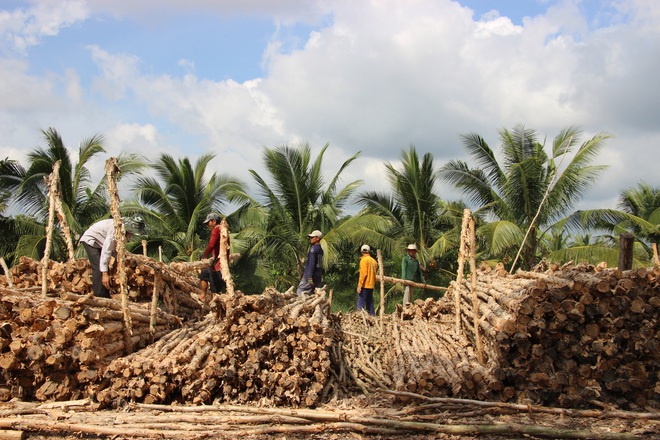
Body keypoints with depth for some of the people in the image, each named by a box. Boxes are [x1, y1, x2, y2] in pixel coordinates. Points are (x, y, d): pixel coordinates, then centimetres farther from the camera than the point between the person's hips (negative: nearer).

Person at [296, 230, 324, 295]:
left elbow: (311, 263, -19)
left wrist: (309, 276, -21)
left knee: (300, 291, -5)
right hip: (318, 276, 9)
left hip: (312, 275, -8)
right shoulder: (320, 249, 13)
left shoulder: (313, 248, -13)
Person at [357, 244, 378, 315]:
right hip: (371, 285, 8)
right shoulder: (373, 260, 13)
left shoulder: (364, 260, -9)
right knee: (370, 303, 13)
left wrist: (359, 285, -16)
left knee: (361, 303, -9)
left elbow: (363, 273, -16)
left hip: (365, 285, -8)